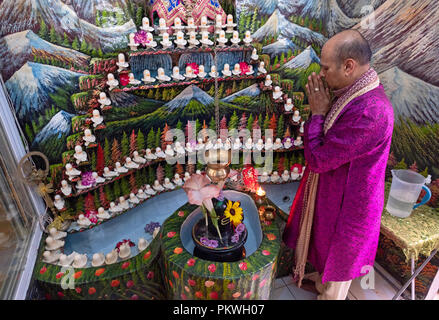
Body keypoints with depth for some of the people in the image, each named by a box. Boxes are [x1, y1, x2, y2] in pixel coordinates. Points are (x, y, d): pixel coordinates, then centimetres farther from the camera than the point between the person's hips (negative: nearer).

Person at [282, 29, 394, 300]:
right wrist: (321, 109, -4)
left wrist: (318, 112, -23)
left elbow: (317, 159, -30)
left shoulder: (370, 112, -37)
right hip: (332, 189, 9)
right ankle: (321, 279, 61)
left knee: (339, 256, 20)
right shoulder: (355, 91, -5)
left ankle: (328, 293, 50)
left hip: (346, 199, -9)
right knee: (326, 242, 32)